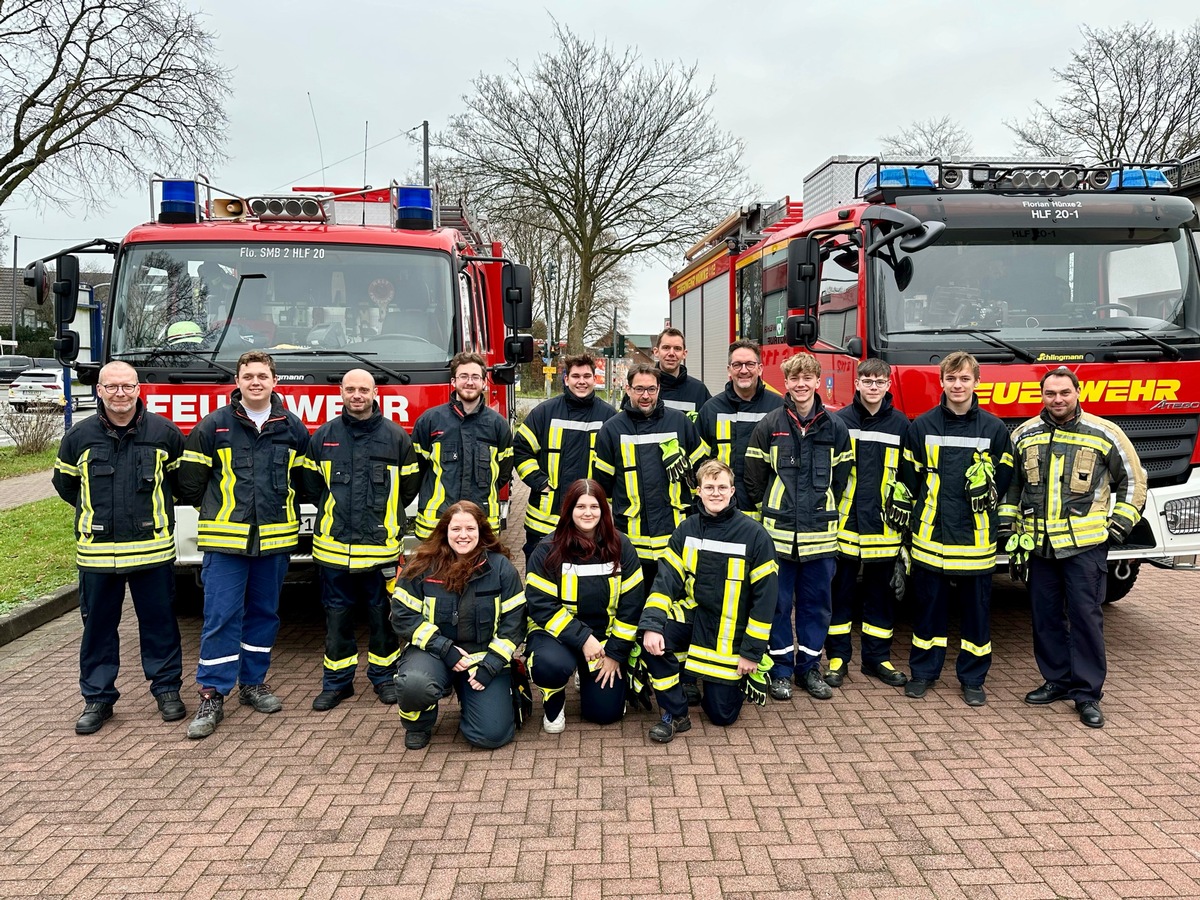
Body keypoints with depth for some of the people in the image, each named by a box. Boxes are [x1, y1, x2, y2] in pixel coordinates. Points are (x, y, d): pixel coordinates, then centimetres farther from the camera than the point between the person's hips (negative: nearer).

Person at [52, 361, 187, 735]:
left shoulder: (164, 432, -2)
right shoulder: (80, 435, 1)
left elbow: (181, 477, 13)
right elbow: (65, 482, 18)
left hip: (152, 547, -1)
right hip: (96, 550, 1)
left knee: (159, 621, 8)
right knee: (98, 625, 10)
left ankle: (167, 688, 22)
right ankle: (97, 698, 22)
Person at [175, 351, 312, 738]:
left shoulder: (293, 428, 5)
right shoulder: (214, 425, -2)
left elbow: (304, 480, 16)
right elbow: (191, 480, 4)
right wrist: (217, 511, 11)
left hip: (275, 539, 3)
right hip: (225, 539, -3)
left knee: (264, 614, 12)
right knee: (221, 618, -3)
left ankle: (253, 683, 26)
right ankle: (212, 697, 4)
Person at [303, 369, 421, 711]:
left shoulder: (396, 437, 0)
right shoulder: (323, 436, 5)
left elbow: (408, 487, 8)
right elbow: (312, 484, 15)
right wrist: (334, 514, 14)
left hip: (381, 544, -1)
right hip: (333, 545, 2)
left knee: (382, 613, 9)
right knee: (337, 615, 10)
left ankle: (383, 676, 24)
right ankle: (337, 681, 23)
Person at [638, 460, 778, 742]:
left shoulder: (754, 534, -11)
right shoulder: (687, 530, -2)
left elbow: (765, 595, -10)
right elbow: (666, 578, -9)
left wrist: (752, 651, -11)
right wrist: (652, 625, -25)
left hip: (730, 635, -2)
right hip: (693, 616, 2)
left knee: (722, 714, 0)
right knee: (652, 638, -28)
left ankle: (741, 675, 34)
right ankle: (676, 714, -8)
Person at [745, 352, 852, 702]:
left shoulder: (835, 428, 4)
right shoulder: (770, 425, -1)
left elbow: (841, 479, 12)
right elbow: (754, 476, 4)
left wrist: (825, 512, 11)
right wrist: (769, 511, 6)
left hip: (819, 532, 2)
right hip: (779, 530, -2)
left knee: (816, 602, 9)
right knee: (778, 602, 5)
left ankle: (810, 667, 23)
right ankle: (781, 669, 17)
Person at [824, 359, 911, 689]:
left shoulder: (901, 424, 6)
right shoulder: (839, 421, 1)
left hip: (883, 525, 2)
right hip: (845, 522, -1)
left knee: (881, 593, 10)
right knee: (841, 591, 5)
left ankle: (877, 657, 23)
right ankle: (837, 656, 16)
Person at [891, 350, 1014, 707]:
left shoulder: (994, 428, 4)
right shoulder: (921, 426, 4)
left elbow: (1006, 480, 10)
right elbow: (906, 480, 7)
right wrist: (902, 520, 7)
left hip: (976, 538, 0)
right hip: (930, 535, 0)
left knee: (976, 609, 8)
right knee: (929, 607, 9)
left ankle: (972, 678, 21)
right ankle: (924, 671, 23)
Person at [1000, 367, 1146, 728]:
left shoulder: (1104, 434, -3)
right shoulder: (1024, 435, 6)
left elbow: (1133, 481, 5)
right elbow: (1010, 483, 17)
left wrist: (1120, 525, -2)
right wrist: (1006, 523, 10)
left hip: (1085, 545, -3)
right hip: (1040, 545, 4)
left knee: (1086, 616, -1)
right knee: (1046, 616, 10)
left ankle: (1088, 693, 8)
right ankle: (1057, 680, 24)